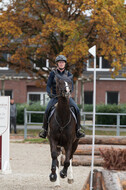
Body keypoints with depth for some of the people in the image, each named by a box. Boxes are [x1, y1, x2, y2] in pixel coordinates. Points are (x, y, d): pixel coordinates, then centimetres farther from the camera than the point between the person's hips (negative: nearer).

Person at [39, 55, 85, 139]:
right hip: (55, 96, -1)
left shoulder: (68, 74, 8)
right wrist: (49, 93, -18)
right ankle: (44, 129, -11)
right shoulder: (53, 73, 4)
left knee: (77, 110, -20)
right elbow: (48, 86, 2)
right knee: (47, 110, -25)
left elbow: (71, 86, 4)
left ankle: (78, 129, -10)